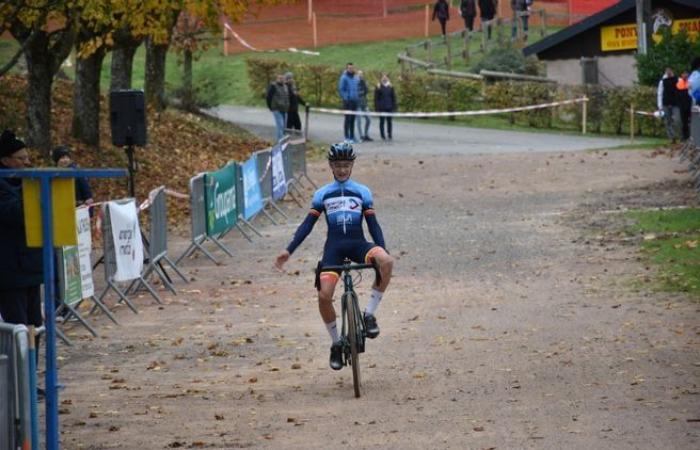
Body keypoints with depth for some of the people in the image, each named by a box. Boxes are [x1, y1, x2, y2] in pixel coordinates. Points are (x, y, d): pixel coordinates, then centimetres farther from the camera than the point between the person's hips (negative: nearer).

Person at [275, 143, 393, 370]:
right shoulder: (322, 194, 10)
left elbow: (373, 224, 9)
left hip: (357, 243, 0)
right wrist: (288, 251, 0)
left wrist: (383, 250, -5)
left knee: (387, 262, -33)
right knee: (324, 295, -18)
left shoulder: (362, 192, 9)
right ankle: (336, 343, 5)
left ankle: (370, 314, -18)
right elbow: (307, 224, 9)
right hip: (334, 247, 0)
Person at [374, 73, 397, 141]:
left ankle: (389, 135, 8)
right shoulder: (378, 87, 0)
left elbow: (393, 97, 10)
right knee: (382, 121, 2)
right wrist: (376, 108, -6)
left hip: (389, 107, 2)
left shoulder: (390, 87, 7)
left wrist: (394, 107, 5)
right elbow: (376, 98, -1)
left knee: (389, 121, 3)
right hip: (381, 108, -2)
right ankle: (383, 135, 7)